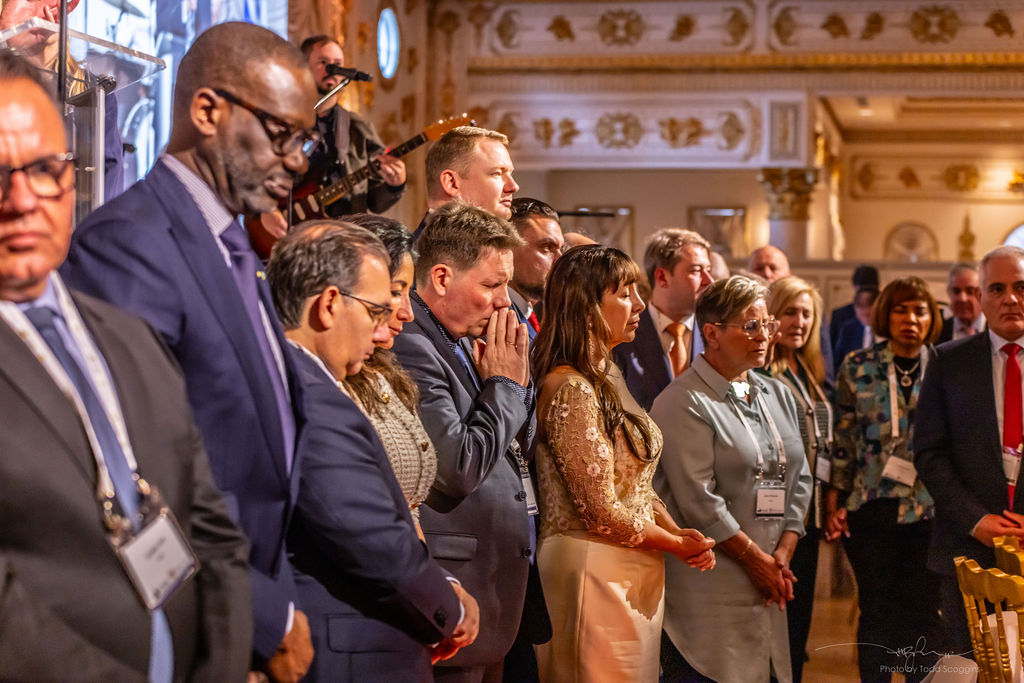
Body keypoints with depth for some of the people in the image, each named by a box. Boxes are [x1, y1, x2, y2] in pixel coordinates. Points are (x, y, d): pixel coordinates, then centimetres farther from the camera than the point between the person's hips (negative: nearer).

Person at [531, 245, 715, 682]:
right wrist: (675, 544, -6)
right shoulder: (570, 390, -18)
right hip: (595, 569, -9)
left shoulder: (609, 377, 11)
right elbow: (602, 512, -19)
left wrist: (677, 531, -1)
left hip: (635, 571, 9)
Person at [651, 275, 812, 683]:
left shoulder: (778, 396, 15)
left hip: (767, 587, 7)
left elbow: (799, 480, 14)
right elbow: (698, 499, -15)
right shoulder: (684, 403, -9)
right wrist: (757, 559, -10)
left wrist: (783, 554, 1)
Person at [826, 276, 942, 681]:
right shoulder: (857, 369, 3)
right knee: (876, 610, 5)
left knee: (924, 612, 3)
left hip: (928, 509, 0)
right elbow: (843, 439, 5)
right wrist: (834, 501, 1)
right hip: (871, 507, 0)